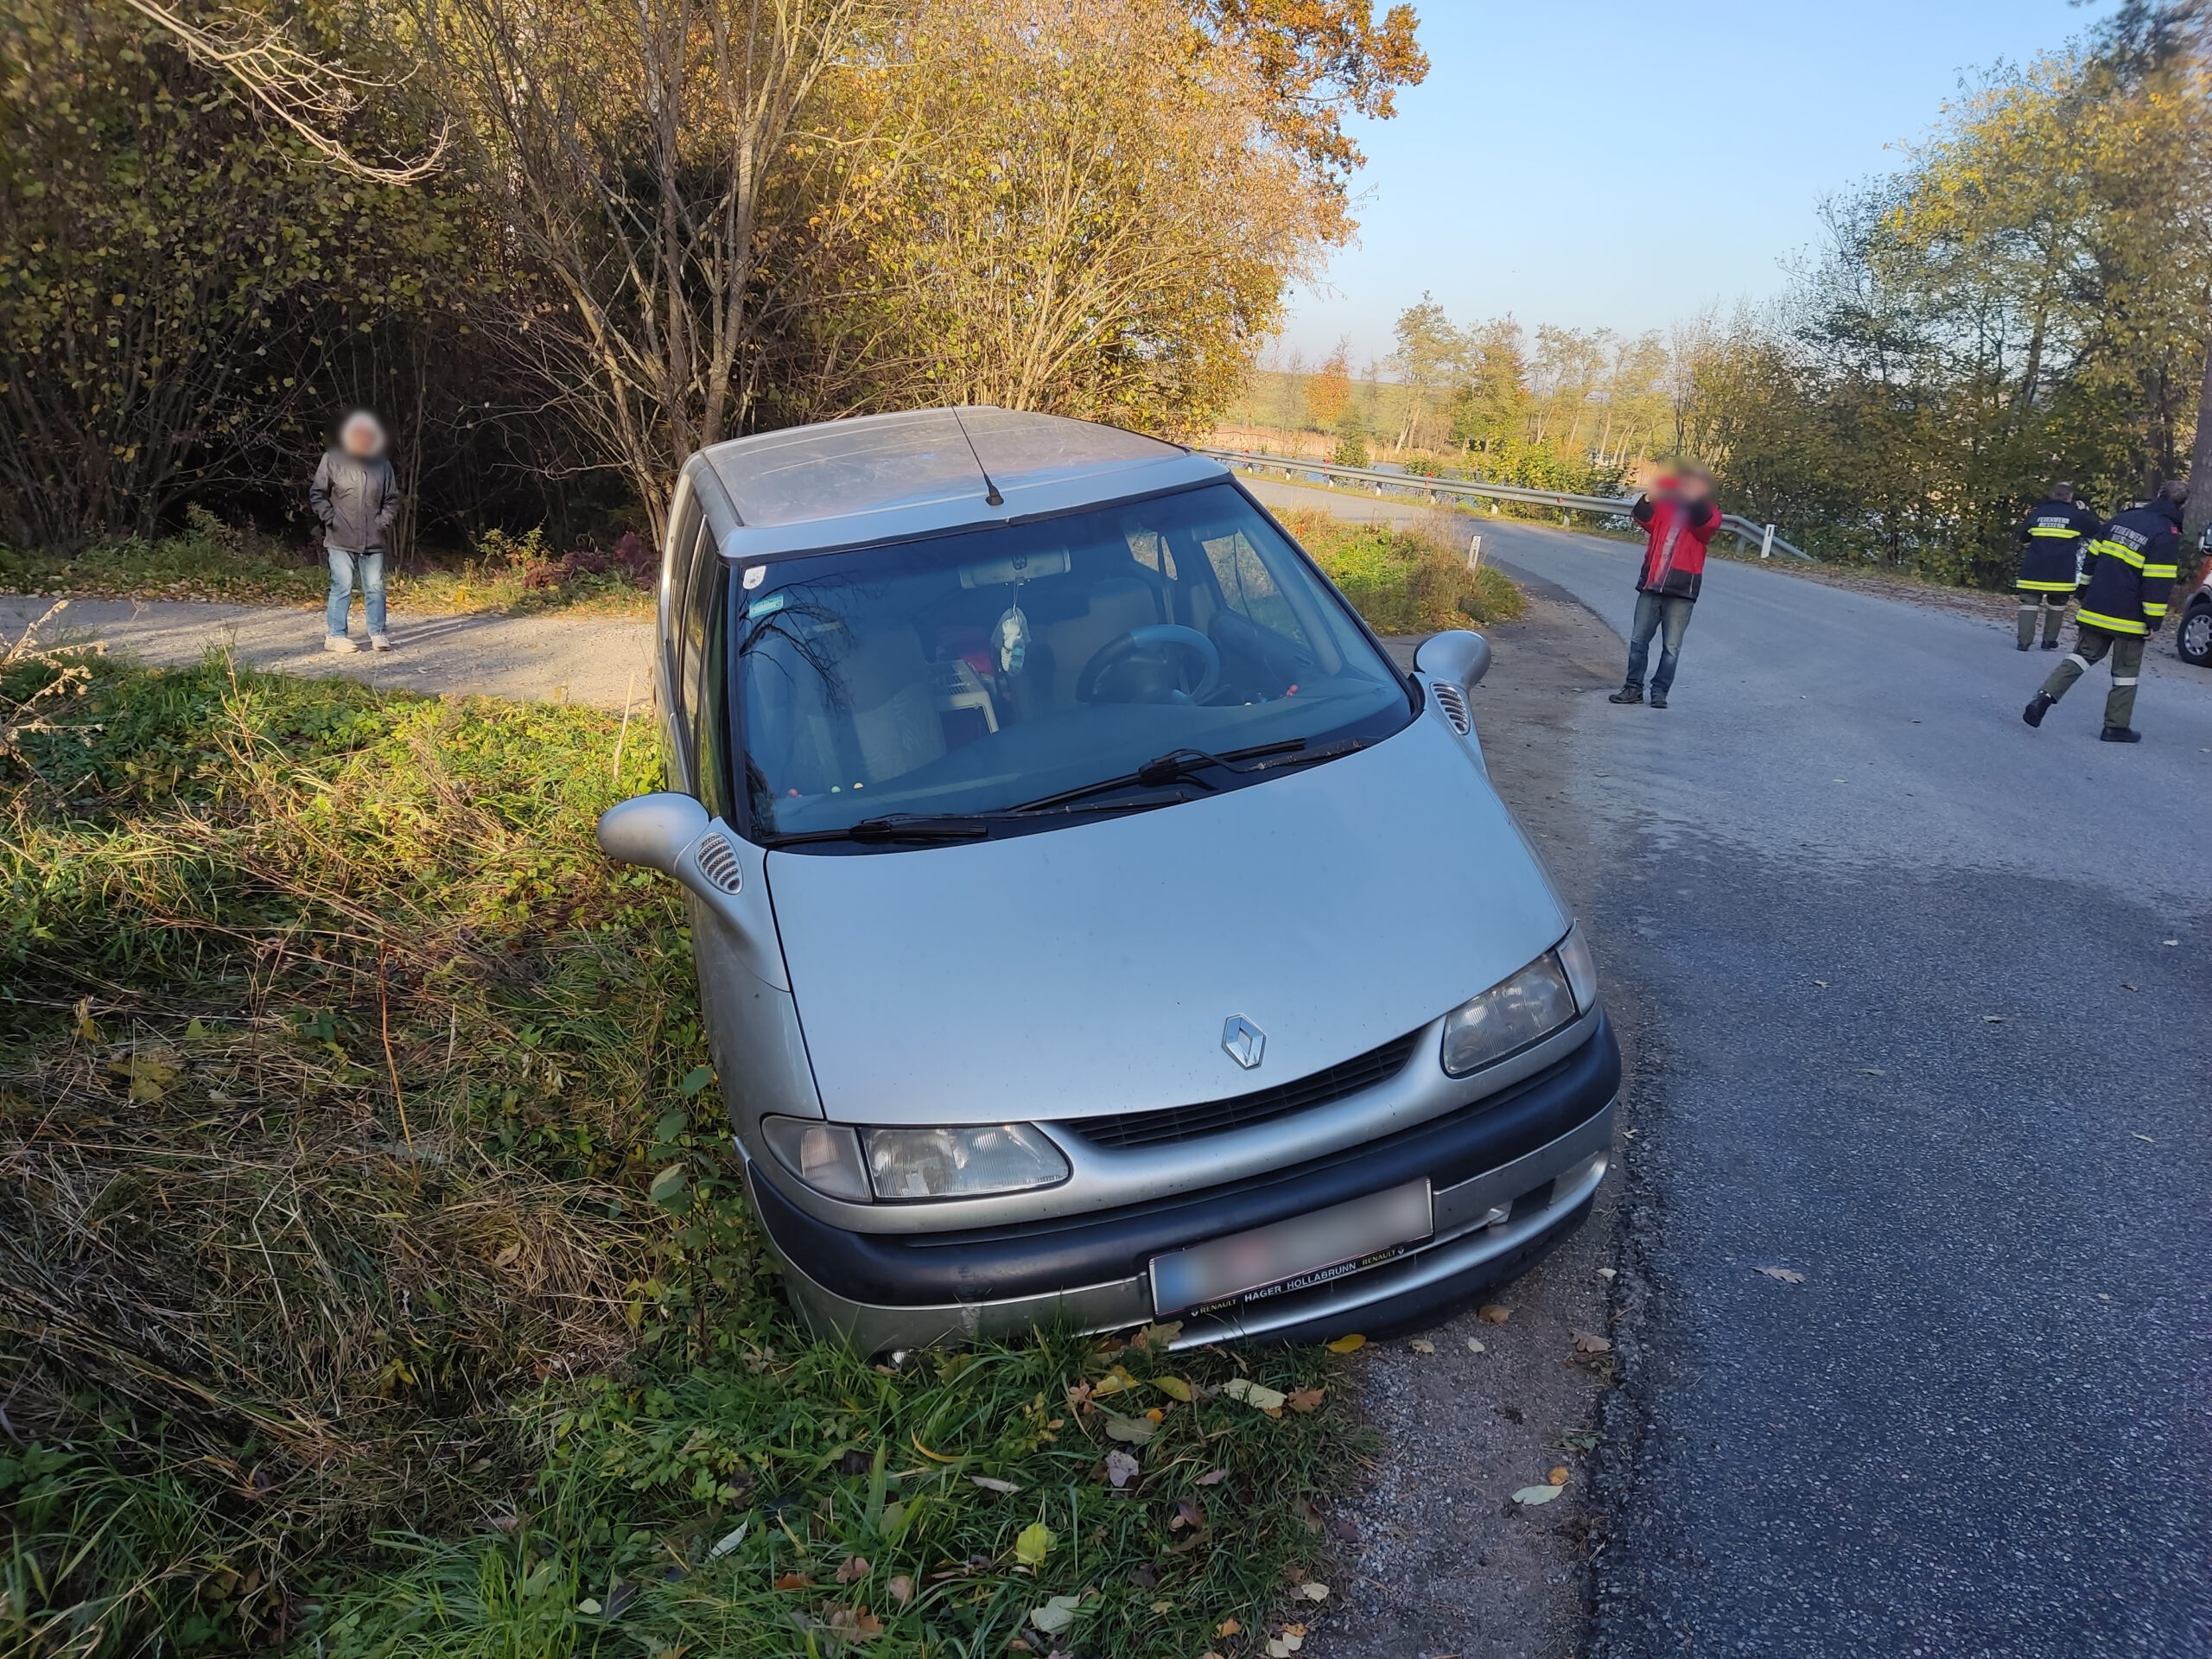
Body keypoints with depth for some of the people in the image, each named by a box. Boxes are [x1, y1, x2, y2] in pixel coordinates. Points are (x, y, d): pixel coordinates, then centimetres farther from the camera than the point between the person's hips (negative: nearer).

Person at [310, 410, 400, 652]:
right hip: (341, 540, -3)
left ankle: (377, 634, 12)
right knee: (342, 588, -4)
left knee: (375, 588, 4)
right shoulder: (332, 460, 1)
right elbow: (317, 494, 5)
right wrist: (330, 518, -5)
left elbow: (392, 500, 16)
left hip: (373, 541, 3)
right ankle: (334, 635, 3)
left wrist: (383, 521, 2)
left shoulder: (383, 466, 8)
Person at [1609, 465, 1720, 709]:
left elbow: (1704, 522, -18)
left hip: (1681, 588, -2)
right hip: (1652, 584, 3)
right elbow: (1645, 519, -5)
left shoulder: (1708, 513, 5)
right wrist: (1649, 499, -23)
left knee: (1671, 646, -1)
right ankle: (1634, 687, 13)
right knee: (1638, 640, 5)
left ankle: (1660, 691, 7)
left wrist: (1693, 499, -32)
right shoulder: (1666, 504, 11)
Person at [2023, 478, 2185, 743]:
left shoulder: (2122, 519, 5)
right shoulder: (2167, 535, -14)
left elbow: (2092, 558, 10)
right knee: (2126, 671, 7)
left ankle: (2045, 696, -7)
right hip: (2128, 619, -5)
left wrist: (2085, 596, 20)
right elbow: (2159, 584, -17)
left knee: (2082, 655, 13)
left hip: (2096, 609, 5)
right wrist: (2154, 621, -10)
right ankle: (2116, 726, 11)